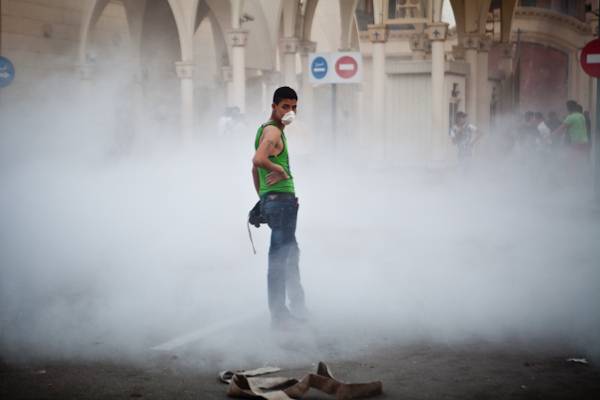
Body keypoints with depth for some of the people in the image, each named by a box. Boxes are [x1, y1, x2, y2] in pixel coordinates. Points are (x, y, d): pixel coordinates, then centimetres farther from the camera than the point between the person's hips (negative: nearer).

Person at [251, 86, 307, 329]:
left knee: (291, 253, 20)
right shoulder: (273, 131, -13)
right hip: (281, 199, -11)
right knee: (278, 258, -7)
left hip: (270, 200, 11)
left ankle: (297, 306, 32)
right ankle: (279, 315, -4)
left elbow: (255, 168, 26)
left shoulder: (265, 129, 20)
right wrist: (280, 170, -16)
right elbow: (258, 160, -31)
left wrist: (262, 199, 28)